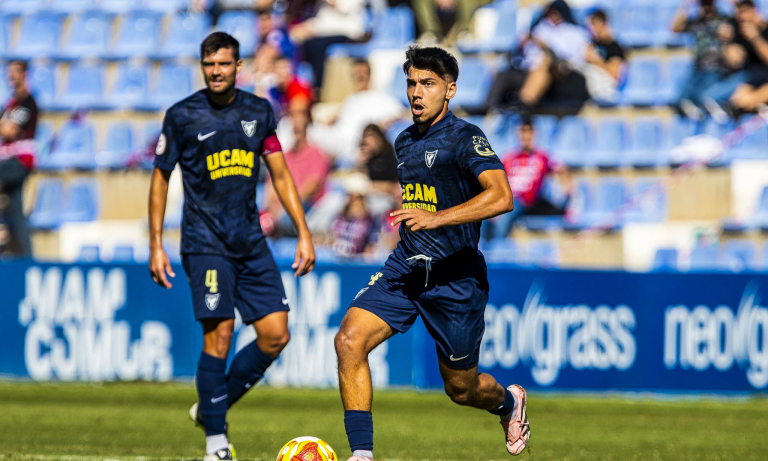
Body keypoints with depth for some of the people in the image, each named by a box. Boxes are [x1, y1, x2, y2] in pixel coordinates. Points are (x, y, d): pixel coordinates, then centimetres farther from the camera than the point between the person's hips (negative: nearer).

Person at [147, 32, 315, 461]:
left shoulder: (258, 112, 7)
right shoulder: (182, 116, -3)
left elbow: (280, 174, 12)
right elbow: (161, 179, 4)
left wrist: (304, 233, 6)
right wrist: (156, 245, -1)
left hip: (250, 240, 4)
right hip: (205, 242, -4)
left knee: (276, 335, -2)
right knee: (219, 334, -14)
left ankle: (212, 407, 17)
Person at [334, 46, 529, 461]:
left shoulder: (465, 138, -13)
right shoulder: (405, 142, 11)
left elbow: (501, 197, -28)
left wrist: (436, 218, -35)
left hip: (456, 278, -6)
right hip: (405, 269, 6)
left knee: (461, 388, 8)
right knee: (349, 341, -19)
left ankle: (509, 401, 45)